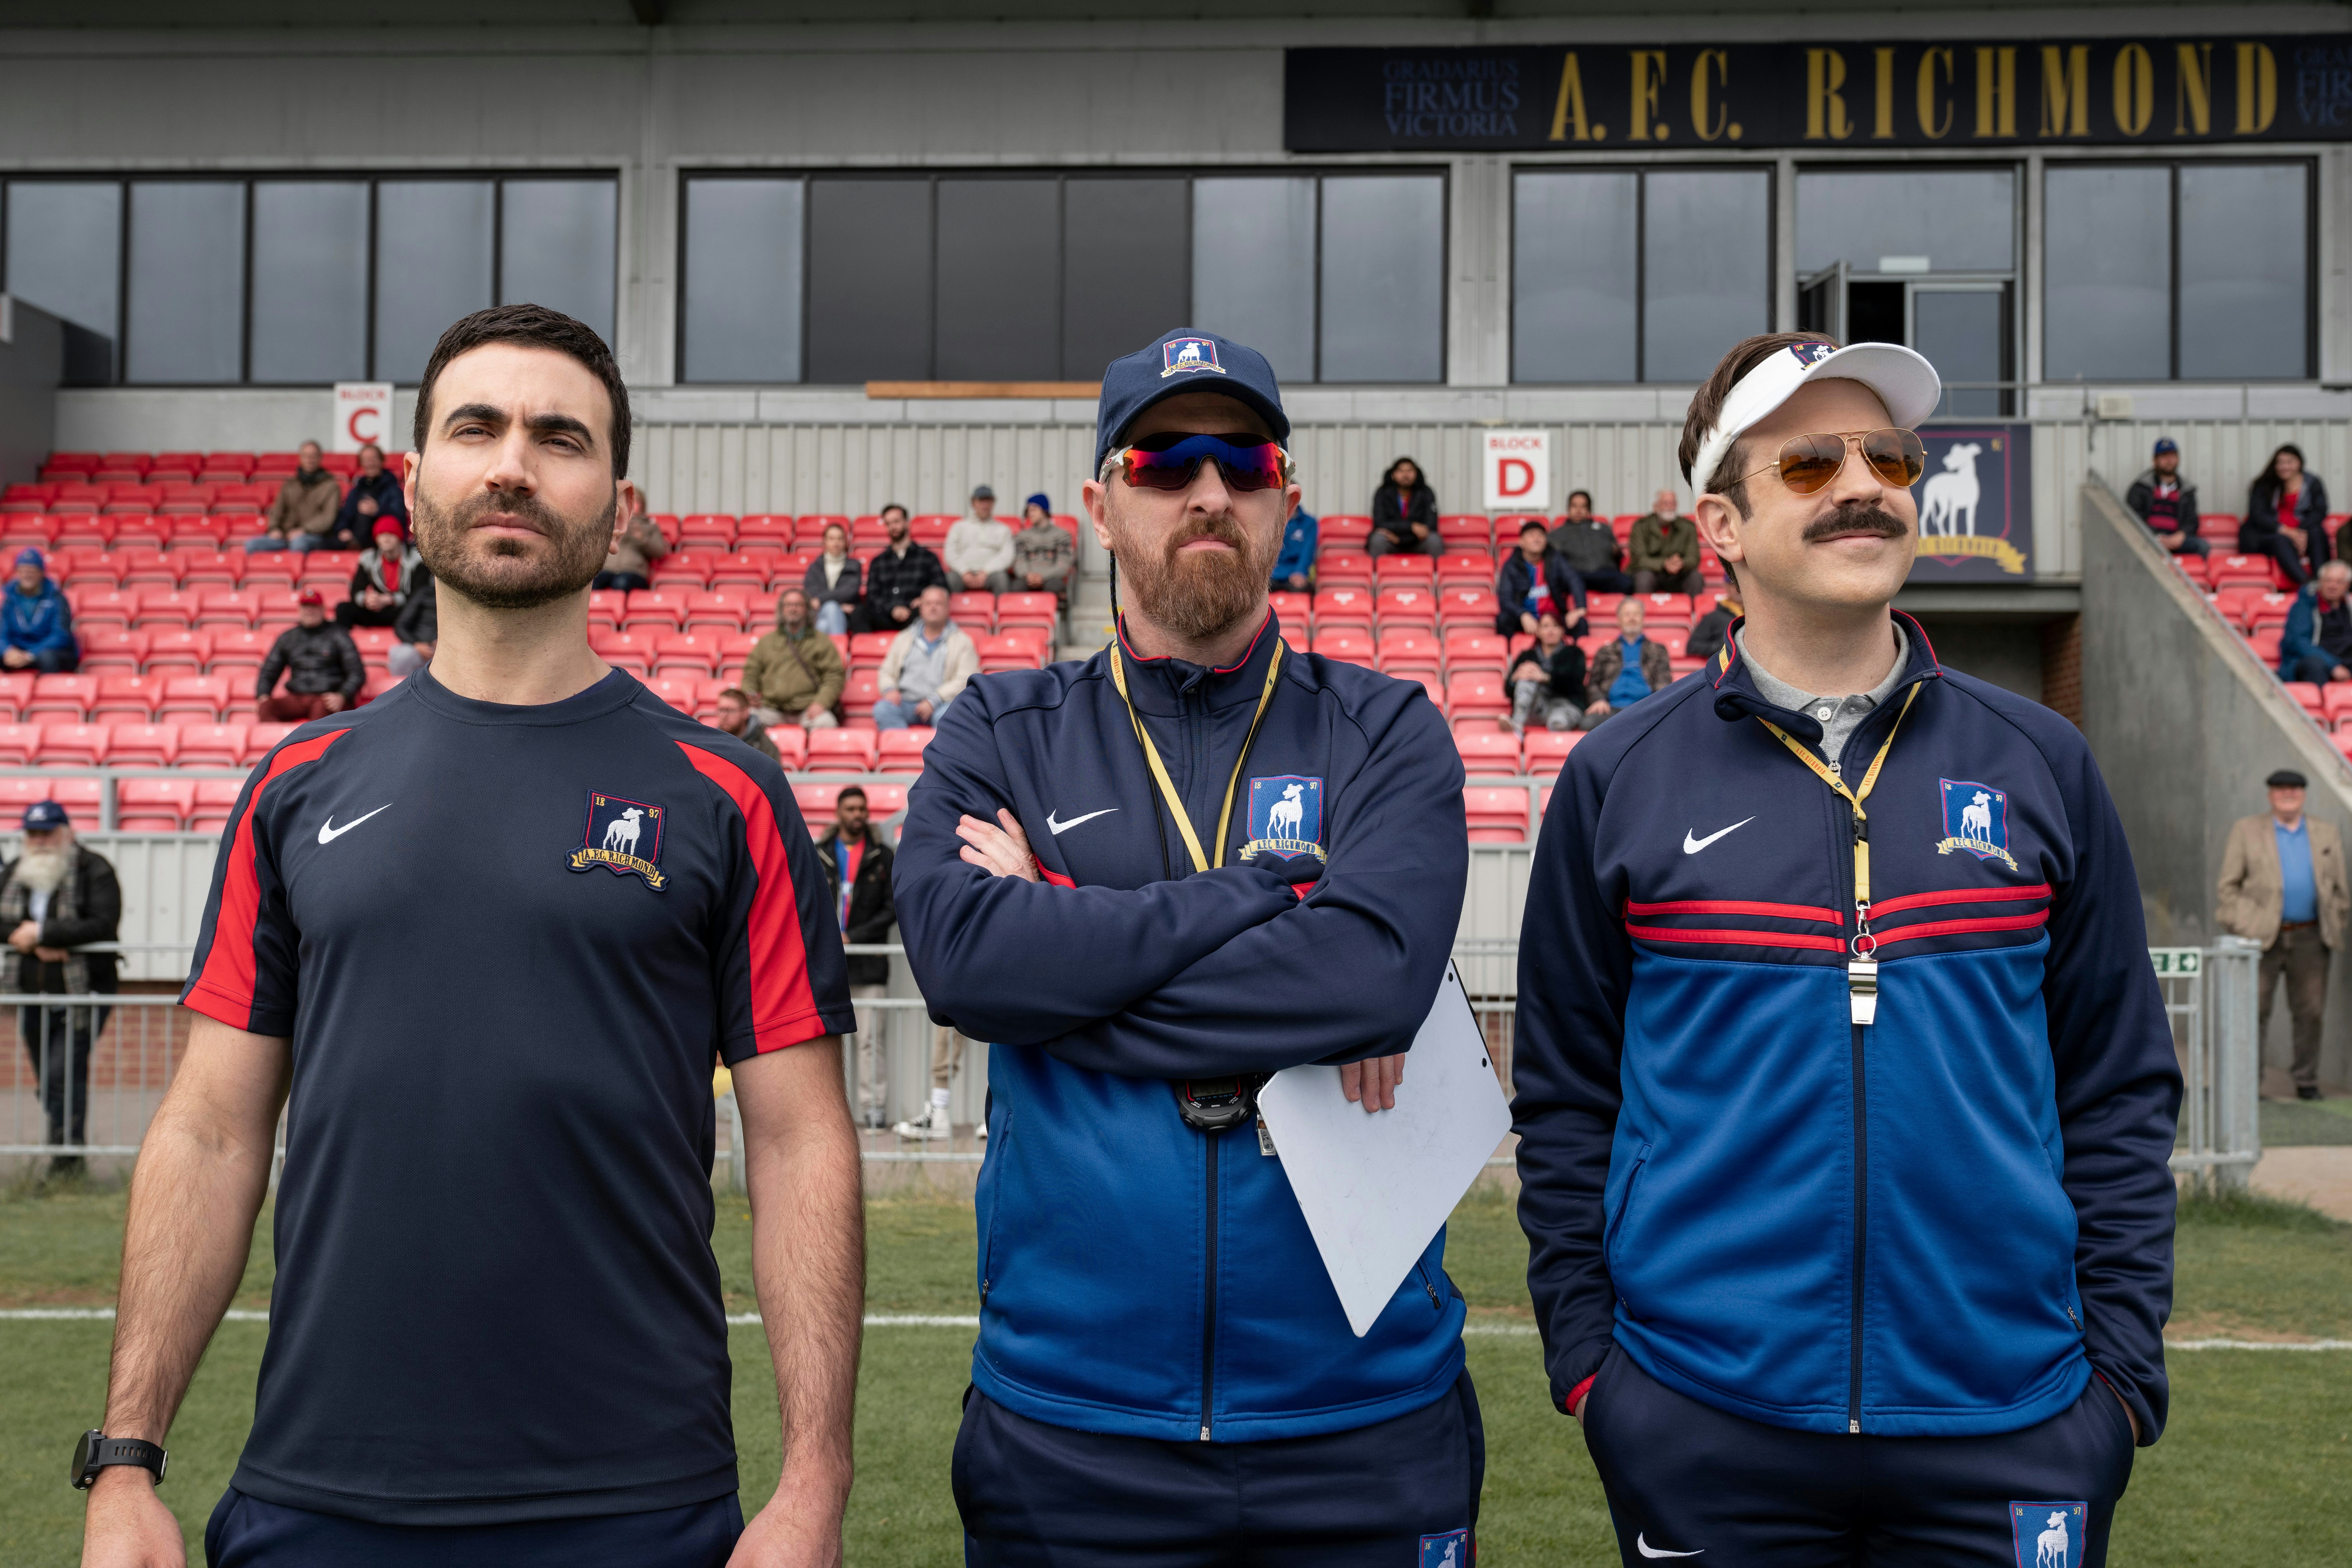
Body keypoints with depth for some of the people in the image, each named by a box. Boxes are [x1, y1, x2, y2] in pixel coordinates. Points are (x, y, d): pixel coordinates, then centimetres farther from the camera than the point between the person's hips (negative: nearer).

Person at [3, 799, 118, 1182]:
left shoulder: (95, 871, -7)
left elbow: (103, 925, -19)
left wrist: (42, 932, -17)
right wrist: (34, 945, -14)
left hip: (83, 995, -6)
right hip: (32, 995, 6)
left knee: (63, 1074, -15)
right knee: (47, 1080, 11)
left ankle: (67, 1161, -10)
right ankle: (71, 1155, 23)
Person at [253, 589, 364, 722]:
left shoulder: (338, 635, 7)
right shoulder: (288, 638, 19)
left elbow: (357, 673, 1)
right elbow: (269, 673, 22)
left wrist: (342, 697, -17)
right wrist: (263, 696, 1)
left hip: (327, 698, -4)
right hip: (296, 698, 4)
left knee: (321, 708, -40)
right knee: (265, 707, -28)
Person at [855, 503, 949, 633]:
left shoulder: (927, 556, 18)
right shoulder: (878, 562, 25)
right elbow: (872, 597, 14)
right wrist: (893, 610, -7)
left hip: (914, 618, -2)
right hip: (885, 617, 2)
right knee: (859, 612, -31)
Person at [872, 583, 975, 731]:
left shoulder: (962, 642, 11)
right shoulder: (903, 639, 22)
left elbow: (965, 680, -1)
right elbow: (887, 673, 22)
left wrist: (933, 701, -13)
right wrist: (890, 690, -3)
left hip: (941, 703, -3)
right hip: (906, 701, 3)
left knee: (947, 714, -37)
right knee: (882, 709, -29)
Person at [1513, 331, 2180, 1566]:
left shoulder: (2039, 766, 4)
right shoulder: (1619, 780, 0)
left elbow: (2120, 1093, 6)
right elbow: (1563, 1102, 3)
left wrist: (2123, 1366, 1)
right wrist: (1582, 1357, -1)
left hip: (2012, 1425, 2)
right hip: (1699, 1430, -1)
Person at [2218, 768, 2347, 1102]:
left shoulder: (2327, 835, 12)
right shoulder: (2246, 831, 5)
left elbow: (2340, 889, 16)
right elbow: (2228, 886, 4)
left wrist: (2334, 928, 9)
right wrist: (2241, 928, -2)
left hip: (2310, 939, 2)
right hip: (2262, 937, -2)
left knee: (2310, 1012, 5)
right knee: (2254, 1010, -2)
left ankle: (2306, 1081, 15)